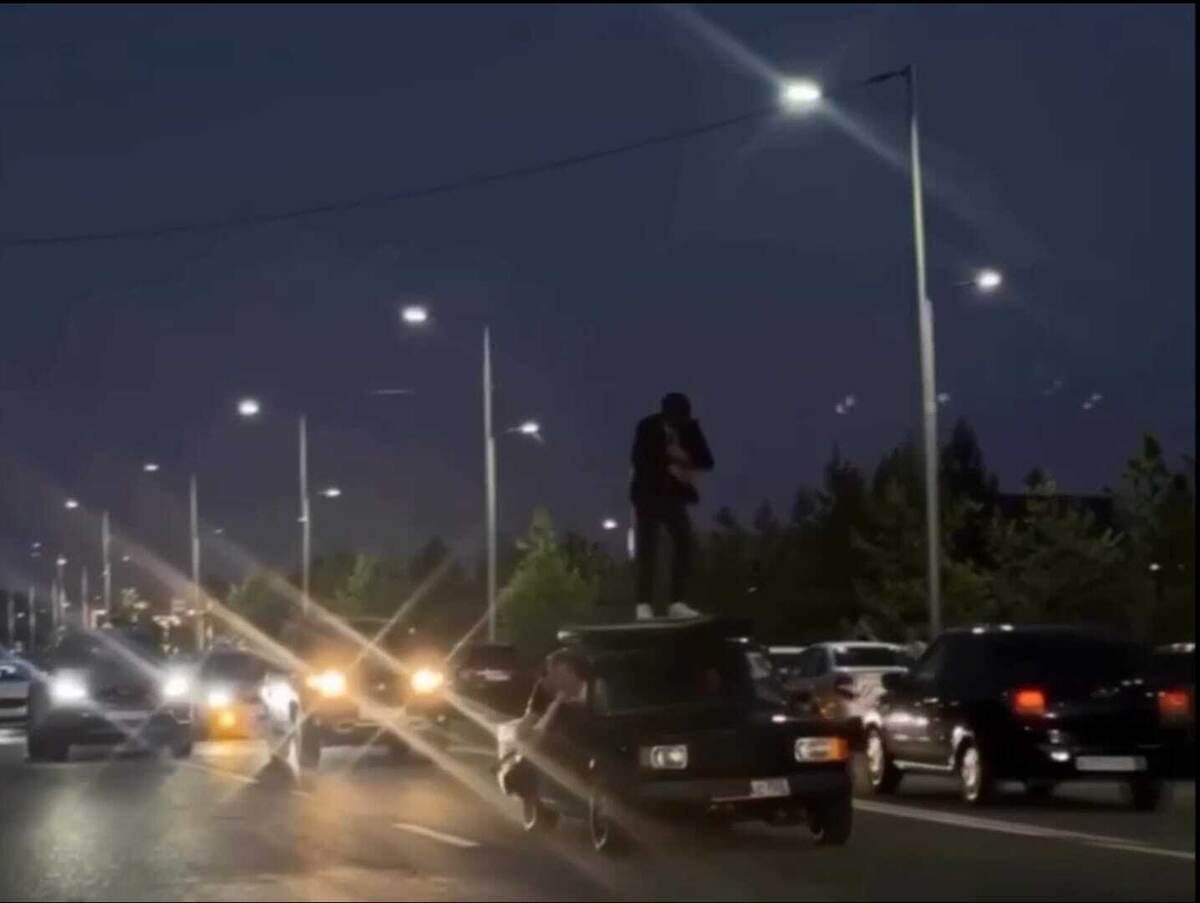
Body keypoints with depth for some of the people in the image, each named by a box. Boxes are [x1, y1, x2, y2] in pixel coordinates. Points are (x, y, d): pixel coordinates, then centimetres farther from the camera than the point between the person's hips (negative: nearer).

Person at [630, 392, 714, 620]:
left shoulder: (690, 427, -3)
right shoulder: (648, 427, -10)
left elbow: (707, 461, -6)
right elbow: (639, 460, -17)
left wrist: (684, 458, -24)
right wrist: (668, 467, -23)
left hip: (674, 496, 3)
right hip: (648, 495, -3)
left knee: (683, 543, -8)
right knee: (647, 549, -6)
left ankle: (678, 603, -7)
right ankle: (644, 604, -5)